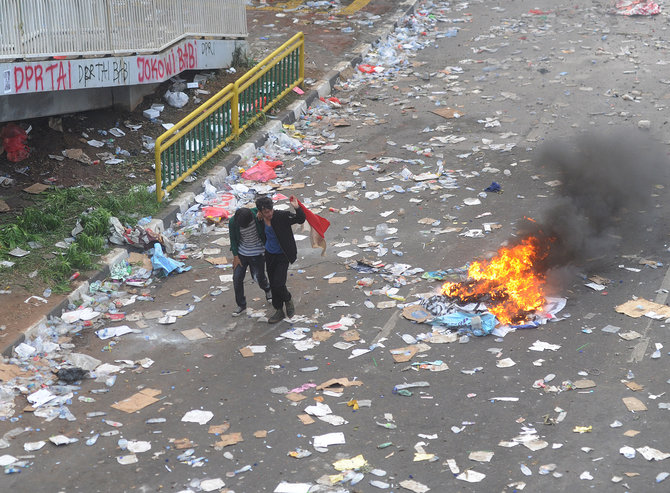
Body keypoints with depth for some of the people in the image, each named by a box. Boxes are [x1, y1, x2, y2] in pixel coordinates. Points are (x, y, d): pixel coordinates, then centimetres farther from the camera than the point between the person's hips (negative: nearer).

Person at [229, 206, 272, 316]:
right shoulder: (232, 222, -19)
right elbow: (233, 239, -5)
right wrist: (235, 256, -4)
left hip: (257, 253, -1)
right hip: (241, 253, 1)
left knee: (258, 277, 6)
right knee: (237, 278, -1)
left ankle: (267, 289, 43)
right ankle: (241, 306, 15)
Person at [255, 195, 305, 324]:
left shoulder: (282, 216, -23)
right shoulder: (262, 219, -6)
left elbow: (300, 219, -29)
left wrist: (297, 208, -44)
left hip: (282, 256, -5)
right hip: (269, 255, 6)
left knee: (278, 284, -13)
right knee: (273, 285, 13)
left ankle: (288, 300, 19)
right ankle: (279, 312, 29)